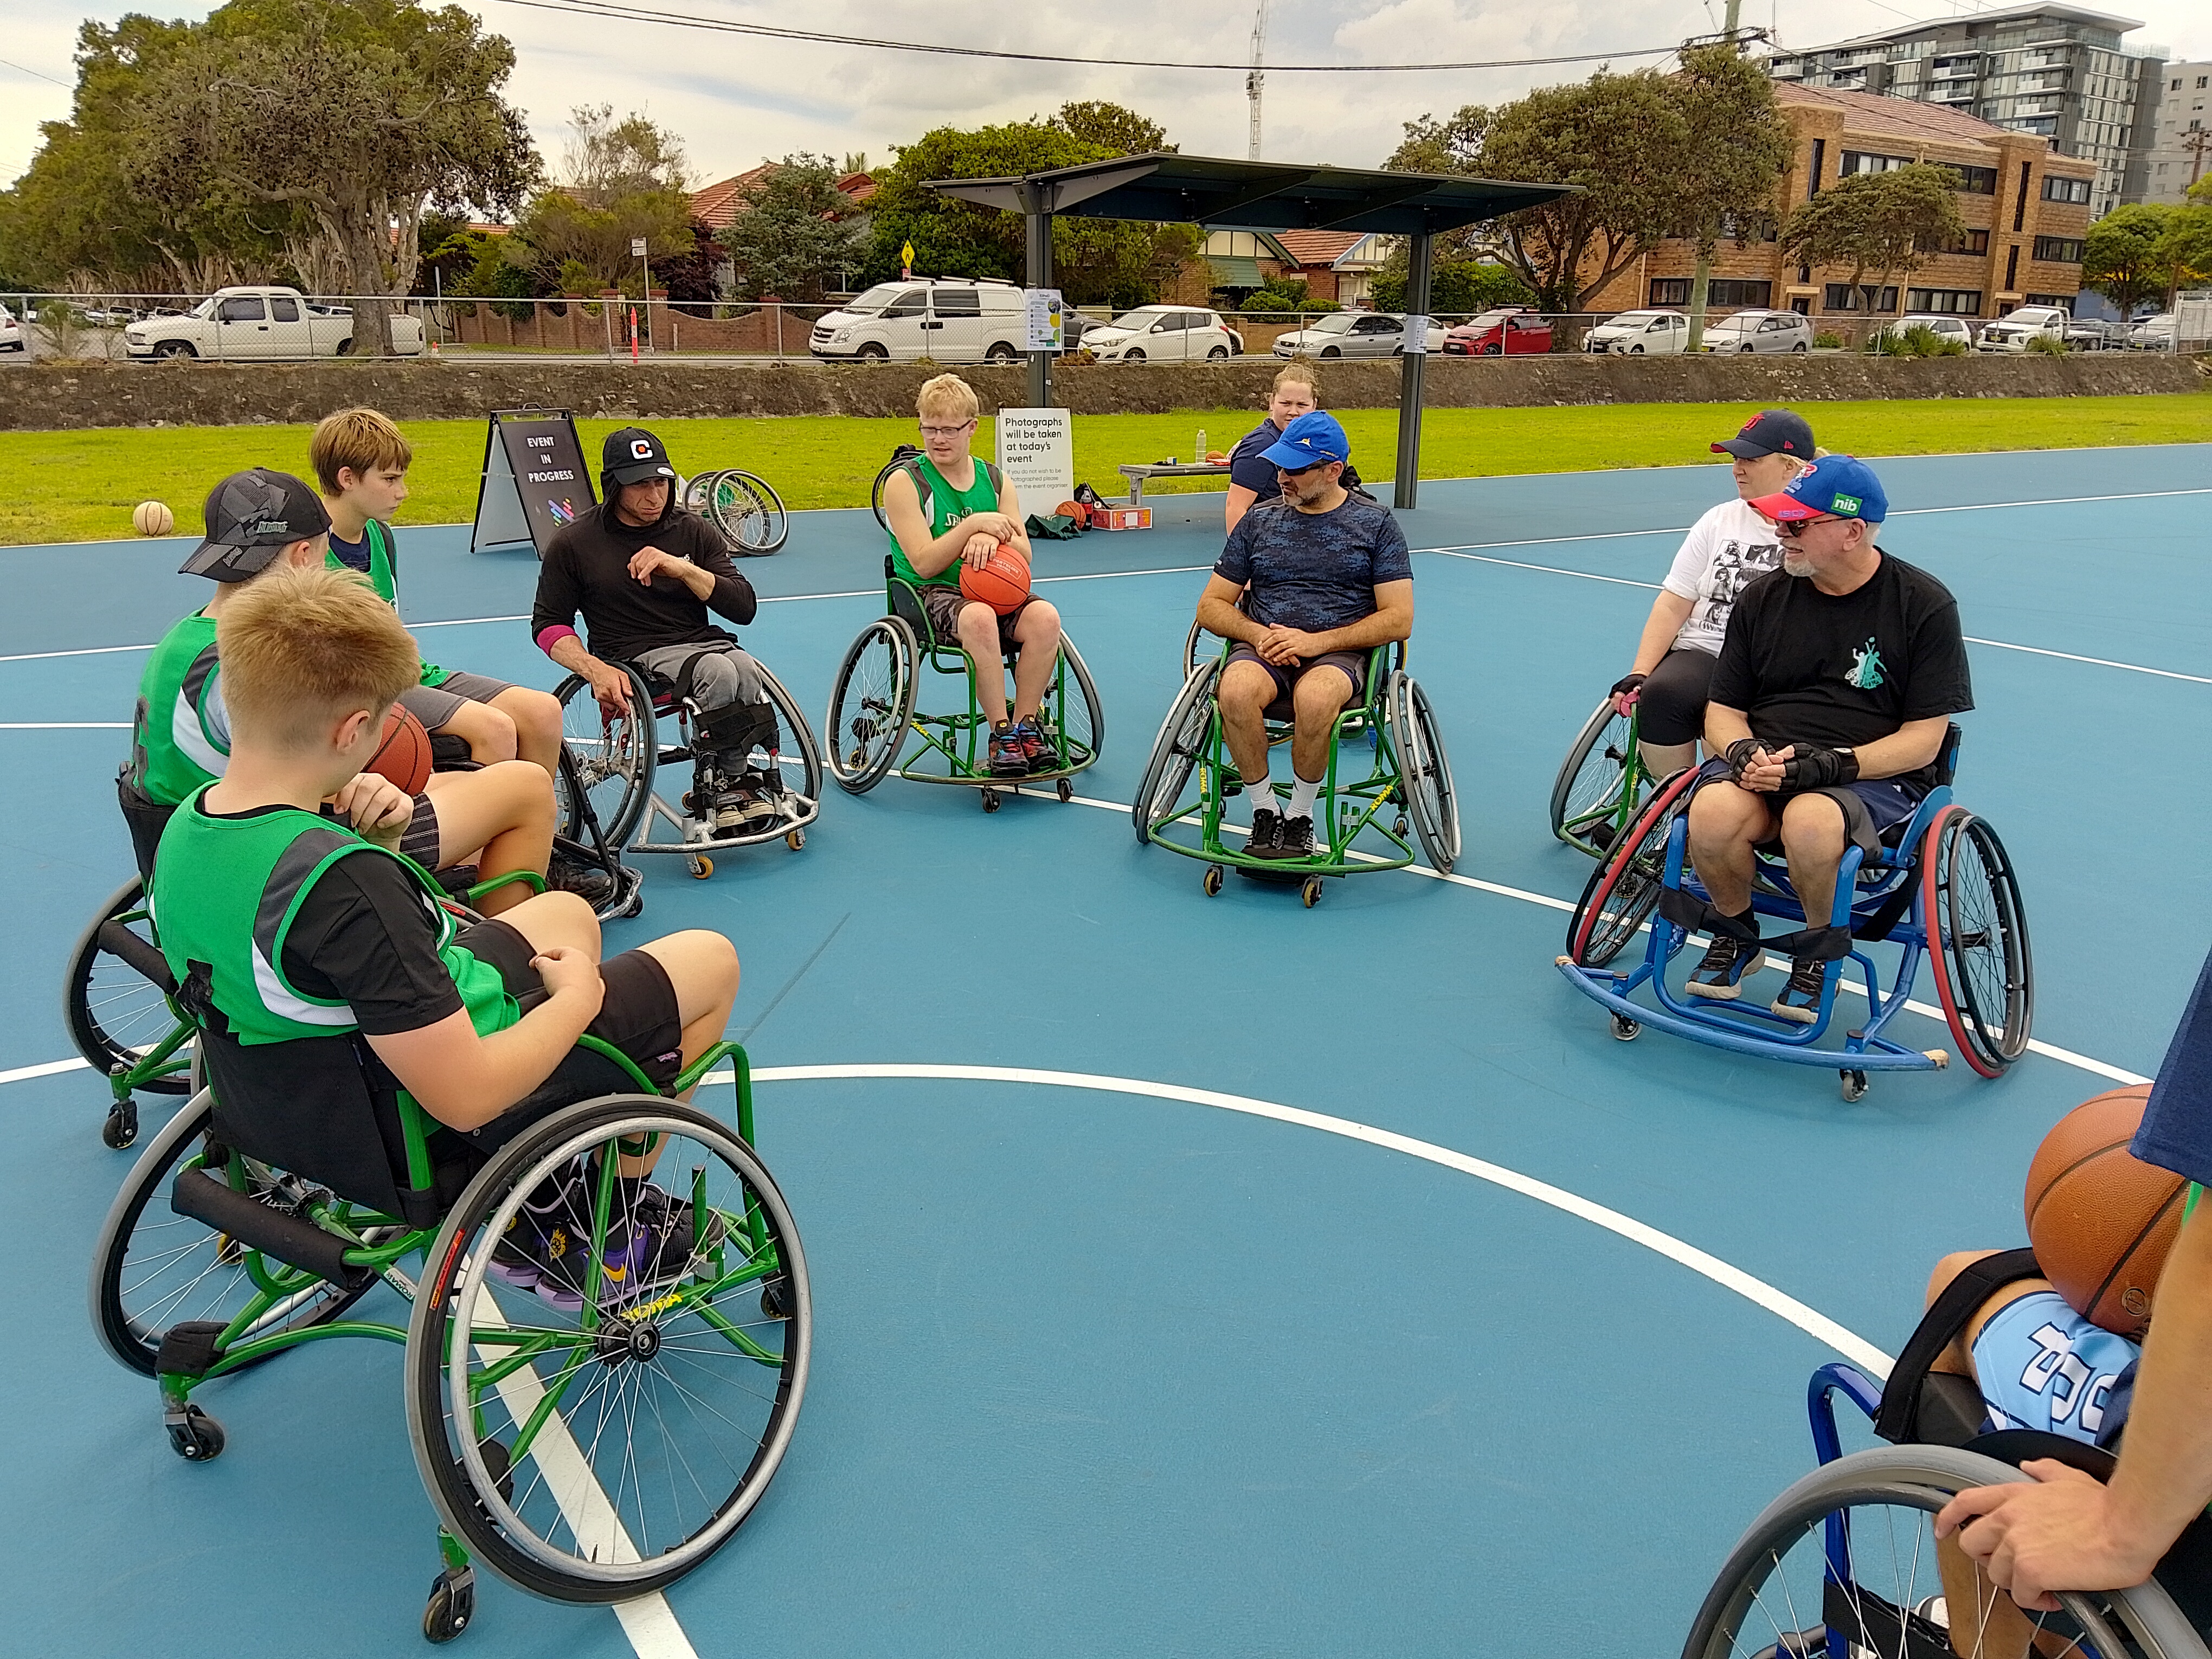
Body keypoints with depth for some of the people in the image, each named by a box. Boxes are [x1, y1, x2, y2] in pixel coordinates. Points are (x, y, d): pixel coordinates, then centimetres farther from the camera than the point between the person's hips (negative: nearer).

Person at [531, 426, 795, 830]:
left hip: (704, 643, 3)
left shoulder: (693, 531, 11)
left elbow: (745, 608, 4)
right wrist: (597, 670, -12)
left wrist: (682, 569, -11)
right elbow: (547, 624, 8)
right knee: (720, 671, -34)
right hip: (635, 657, -3)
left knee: (745, 670, -34)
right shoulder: (573, 543, 5)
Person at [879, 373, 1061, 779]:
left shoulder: (996, 480, 13)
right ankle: (1001, 732, -27)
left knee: (1045, 617, -28)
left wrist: (991, 538, -18)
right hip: (931, 595, -4)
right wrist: (973, 524, -20)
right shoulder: (905, 482, -1)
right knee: (979, 617, -39)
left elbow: (1023, 557, 4)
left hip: (994, 591, 4)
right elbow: (924, 563, -11)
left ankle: (1025, 724, -16)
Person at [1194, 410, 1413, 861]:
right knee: (1236, 691, -35)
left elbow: (1399, 619, 0)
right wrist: (1259, 634, -7)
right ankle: (1264, 810, -15)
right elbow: (1211, 606, 15)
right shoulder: (1259, 520, 15)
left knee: (1314, 698, -39)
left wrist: (1317, 641, -12)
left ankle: (1301, 816, -14)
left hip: (1337, 653, -2)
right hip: (1262, 646, 2)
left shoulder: (1377, 524, 8)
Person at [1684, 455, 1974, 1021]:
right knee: (1713, 813, -31)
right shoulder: (1762, 598, 9)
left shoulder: (1925, 604, -2)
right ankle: (1736, 933, 0)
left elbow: (1923, 739, -5)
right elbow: (1723, 711, 11)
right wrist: (1743, 753, -13)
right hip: (1761, 763, 3)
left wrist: (1832, 764, -20)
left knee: (1810, 821, -37)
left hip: (1874, 778, -3)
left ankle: (1820, 948, -5)